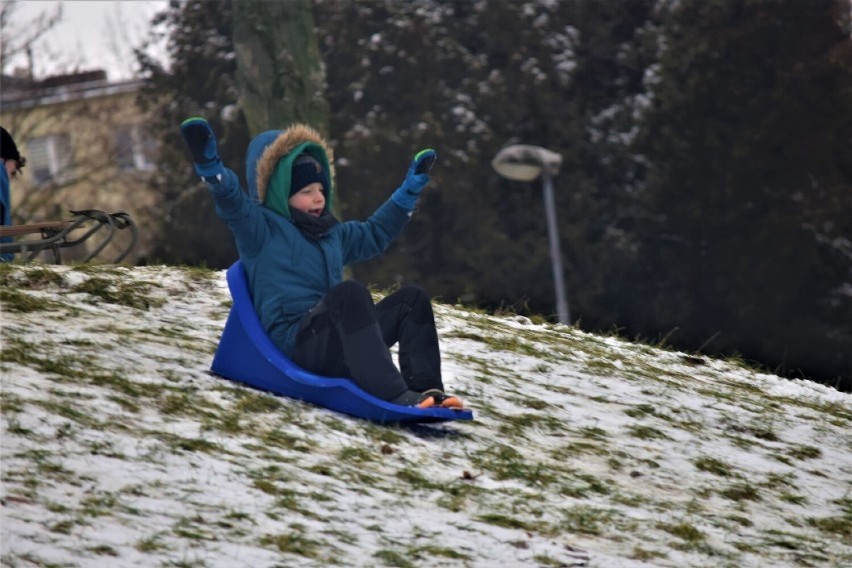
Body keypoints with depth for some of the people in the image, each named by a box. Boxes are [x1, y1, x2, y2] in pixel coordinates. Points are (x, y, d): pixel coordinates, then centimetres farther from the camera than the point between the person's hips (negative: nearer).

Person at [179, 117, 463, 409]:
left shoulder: (332, 234, 28)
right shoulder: (263, 228, 3)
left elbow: (375, 234, 44)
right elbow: (233, 202, -16)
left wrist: (410, 190, 45)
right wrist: (209, 165, -33)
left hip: (336, 345, 8)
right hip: (293, 340, -8)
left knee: (411, 298, -1)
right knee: (350, 292, -34)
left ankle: (425, 388, -21)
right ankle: (392, 394, -49)